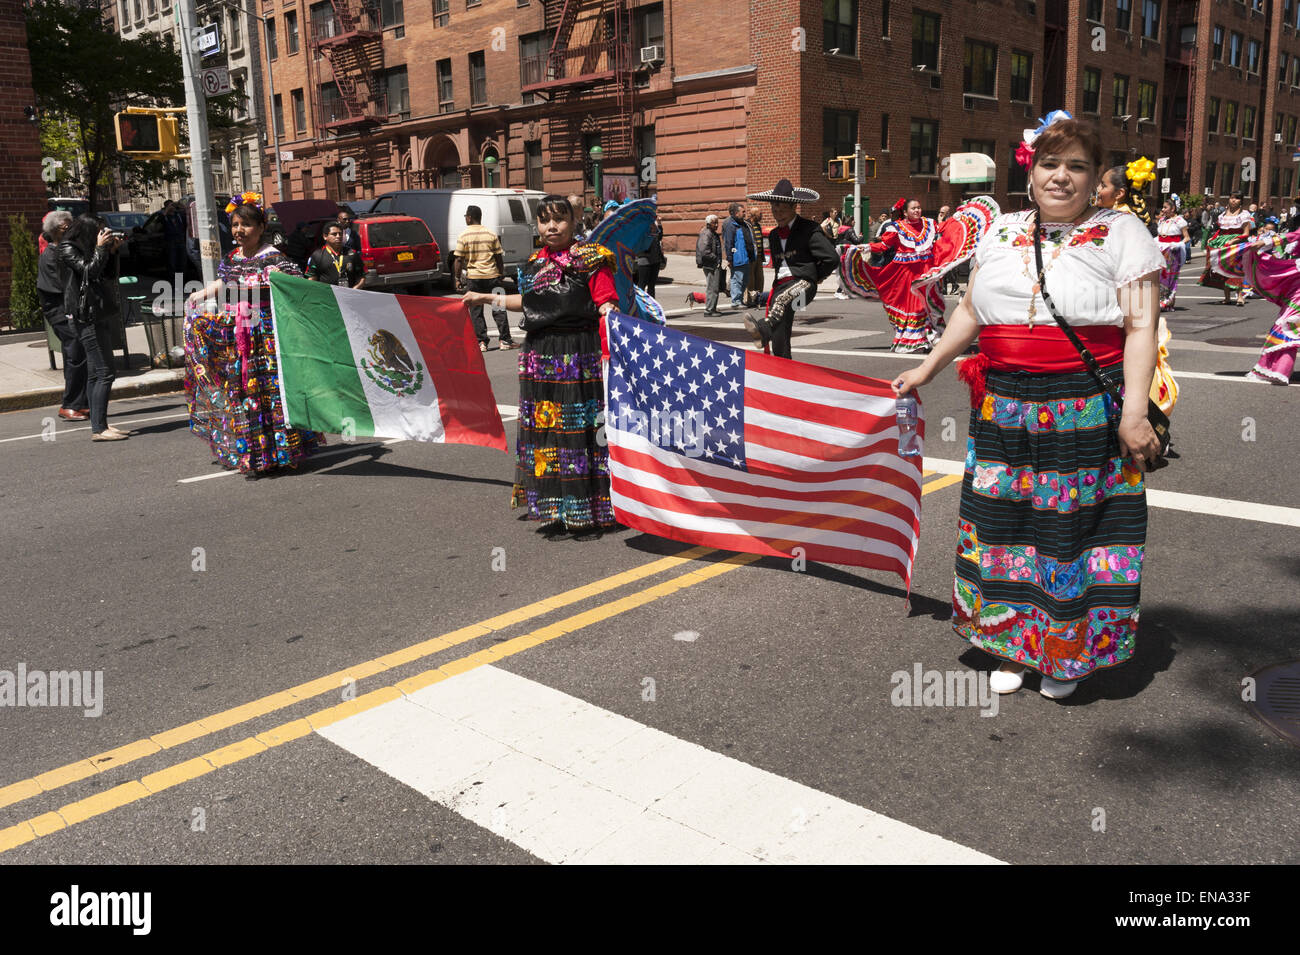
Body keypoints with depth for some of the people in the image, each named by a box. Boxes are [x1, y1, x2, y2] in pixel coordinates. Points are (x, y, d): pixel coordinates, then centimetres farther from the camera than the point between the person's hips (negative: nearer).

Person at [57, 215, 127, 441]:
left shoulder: (84, 248, 16)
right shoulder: (68, 250, -8)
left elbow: (103, 273, 20)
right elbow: (89, 270, -20)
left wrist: (111, 251, 10)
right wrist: (100, 248, -12)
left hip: (95, 317, 10)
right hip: (87, 318, -10)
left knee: (95, 373, 11)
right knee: (105, 372, -14)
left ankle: (99, 424, 16)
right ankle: (98, 428, -14)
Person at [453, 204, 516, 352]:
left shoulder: (463, 236, -4)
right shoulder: (491, 234, 2)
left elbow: (459, 260, -6)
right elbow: (499, 257, 5)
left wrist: (458, 279, 2)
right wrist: (501, 274, 15)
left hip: (473, 278, -2)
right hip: (492, 276, 2)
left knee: (476, 312, 6)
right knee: (498, 308, 7)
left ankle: (481, 342, 4)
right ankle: (505, 340, 6)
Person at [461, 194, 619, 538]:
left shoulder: (590, 259, -4)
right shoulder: (534, 264, 13)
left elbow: (605, 303, -11)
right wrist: (486, 298, 35)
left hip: (580, 356, -6)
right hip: (541, 358, 6)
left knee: (583, 430, -4)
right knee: (543, 432, 8)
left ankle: (589, 513, 7)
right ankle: (555, 512, 20)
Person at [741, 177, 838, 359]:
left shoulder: (809, 230, -1)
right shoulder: (774, 235, 21)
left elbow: (832, 259, -7)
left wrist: (814, 277, 3)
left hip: (802, 283, -7)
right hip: (781, 285, 7)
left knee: (782, 298, -42)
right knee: (779, 341, 1)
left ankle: (763, 329, -65)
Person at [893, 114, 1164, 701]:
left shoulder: (1121, 233, 0)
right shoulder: (1002, 231, 13)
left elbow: (1141, 328, -6)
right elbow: (971, 309, 21)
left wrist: (1134, 412, -15)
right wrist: (928, 368, 19)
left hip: (1087, 410, -4)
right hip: (1003, 406, 4)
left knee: (1072, 529, 1)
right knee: (1004, 524, 7)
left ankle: (1067, 655, 20)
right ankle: (1012, 646, 24)